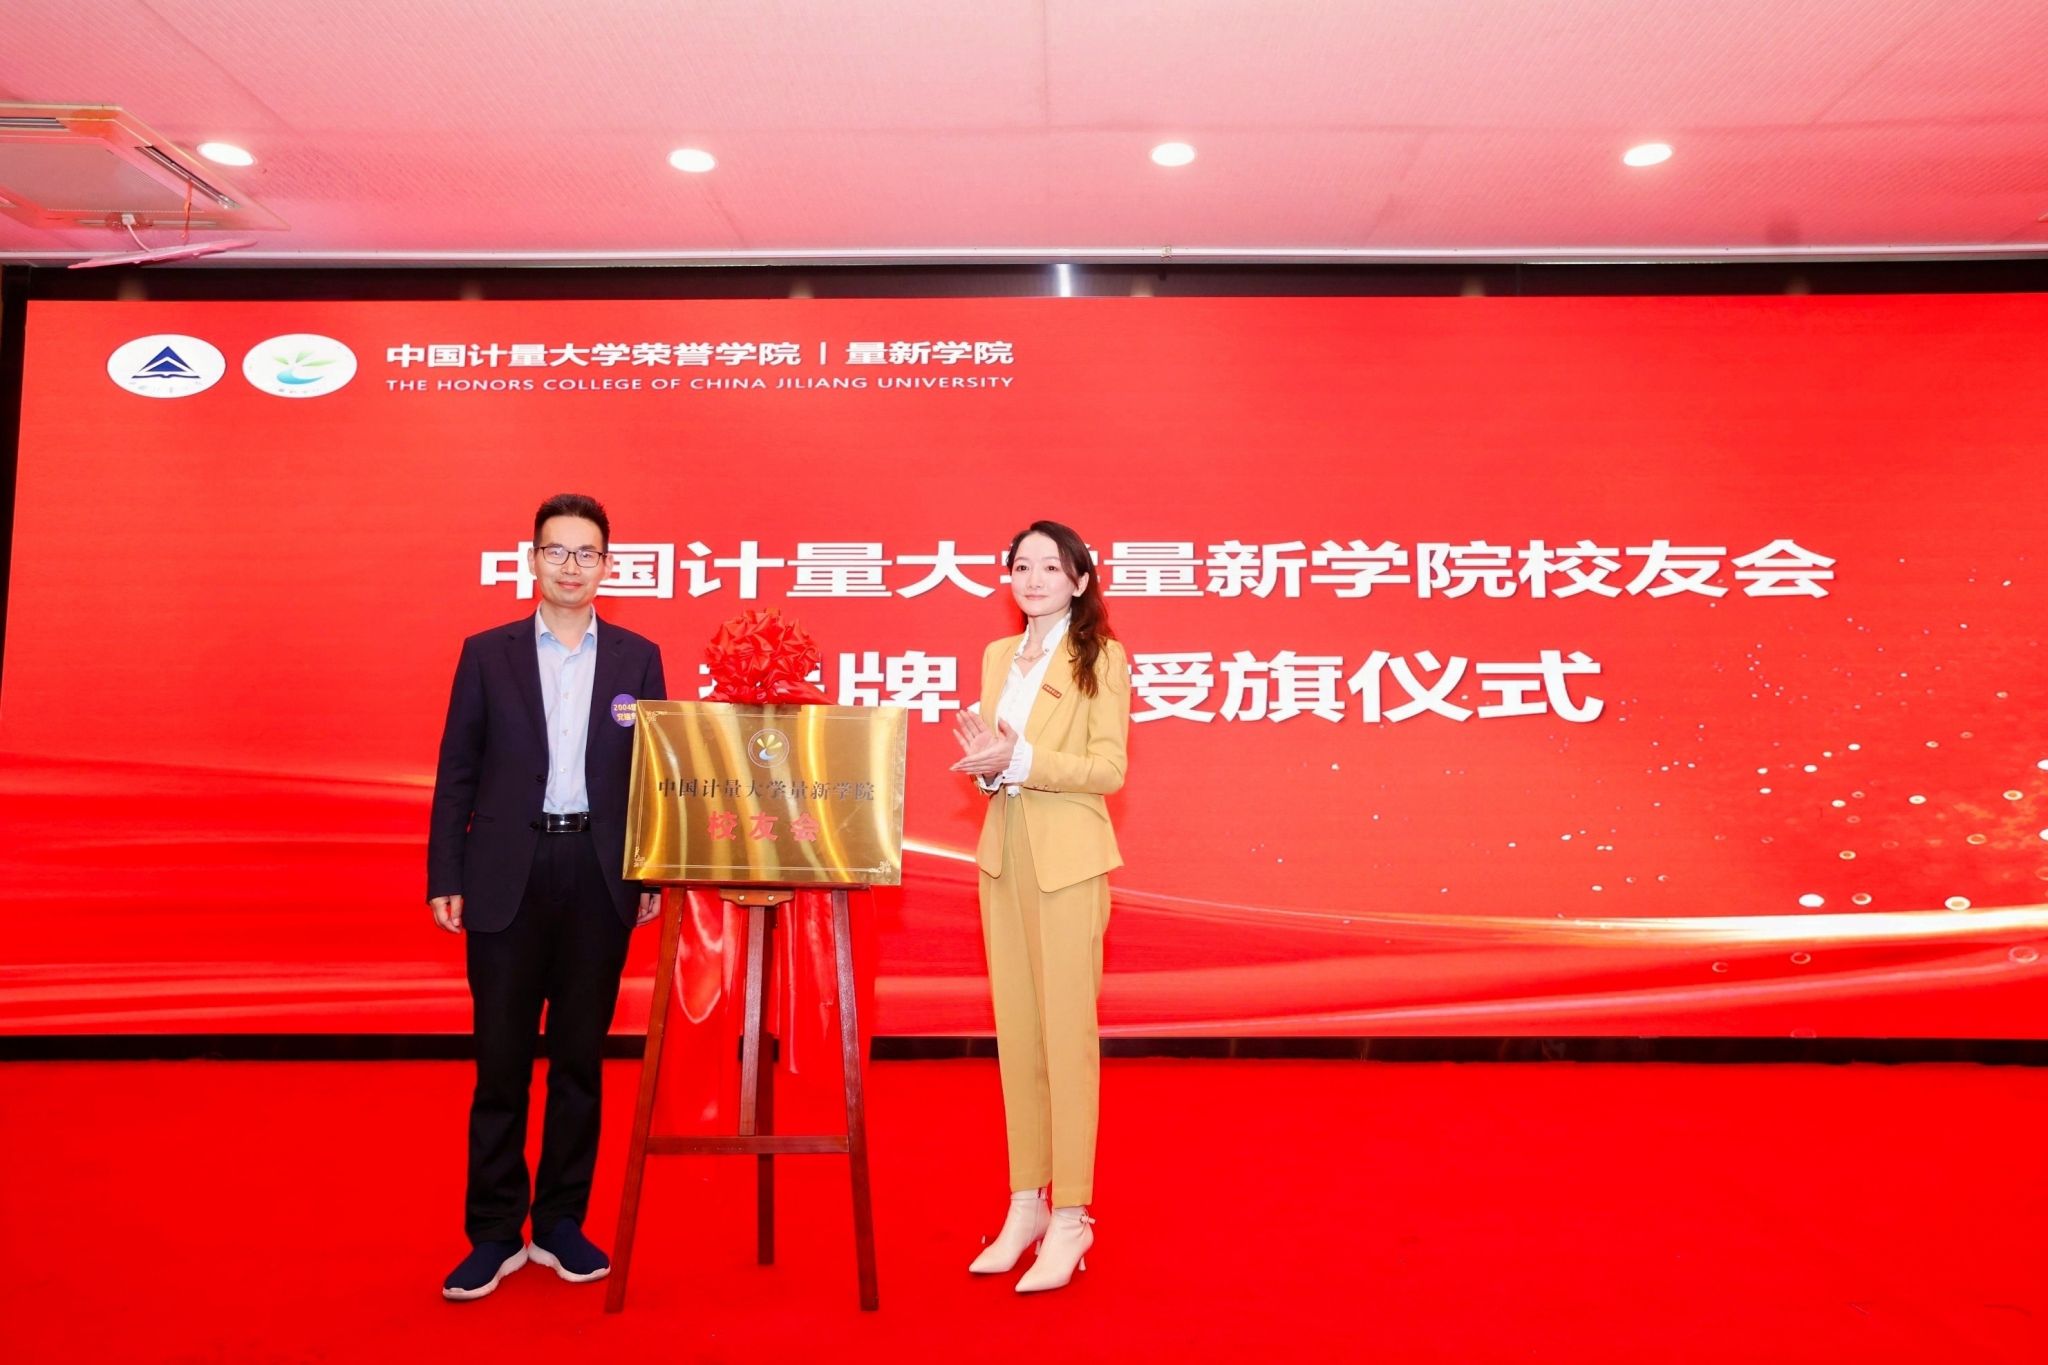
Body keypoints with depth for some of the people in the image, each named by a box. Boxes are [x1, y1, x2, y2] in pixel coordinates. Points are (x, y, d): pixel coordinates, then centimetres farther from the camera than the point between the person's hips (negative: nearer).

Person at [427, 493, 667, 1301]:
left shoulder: (637, 658, 6)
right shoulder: (487, 653, 5)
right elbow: (457, 773, 3)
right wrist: (444, 879, -1)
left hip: (600, 875, 1)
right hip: (507, 876, -1)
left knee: (581, 1056, 9)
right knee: (501, 1059, 5)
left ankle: (561, 1223, 23)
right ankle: (494, 1234, 18)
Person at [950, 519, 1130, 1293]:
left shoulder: (1100, 657, -4)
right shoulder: (999, 656, 14)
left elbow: (1108, 769, -11)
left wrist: (1021, 760, -20)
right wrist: (984, 760, -3)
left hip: (1066, 859, -6)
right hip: (1003, 854, 6)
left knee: (1067, 1033, -2)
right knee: (1014, 1033, 10)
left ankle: (1069, 1219, 7)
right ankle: (1026, 1204, 21)